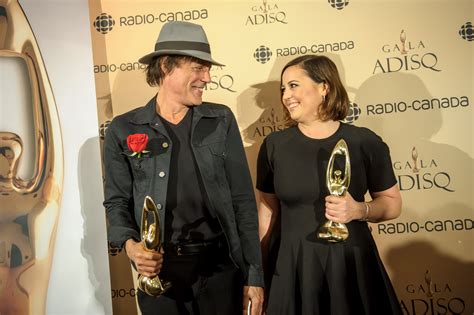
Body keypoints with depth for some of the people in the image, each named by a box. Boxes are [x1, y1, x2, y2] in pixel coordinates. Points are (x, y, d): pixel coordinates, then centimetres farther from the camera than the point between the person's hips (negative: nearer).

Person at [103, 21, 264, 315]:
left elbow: (243, 200, 0)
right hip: (160, 272, -1)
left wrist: (254, 275, -2)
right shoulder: (123, 129, -1)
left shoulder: (221, 120, 1)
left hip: (221, 266, 1)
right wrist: (130, 244, -17)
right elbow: (117, 201, 4)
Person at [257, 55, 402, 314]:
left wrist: (359, 210, -16)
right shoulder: (274, 145, -2)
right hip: (294, 267, 1)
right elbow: (268, 211, 4)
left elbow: (392, 203, 3)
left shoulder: (365, 142, -6)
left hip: (353, 264, 0)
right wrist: (257, 268, 4)